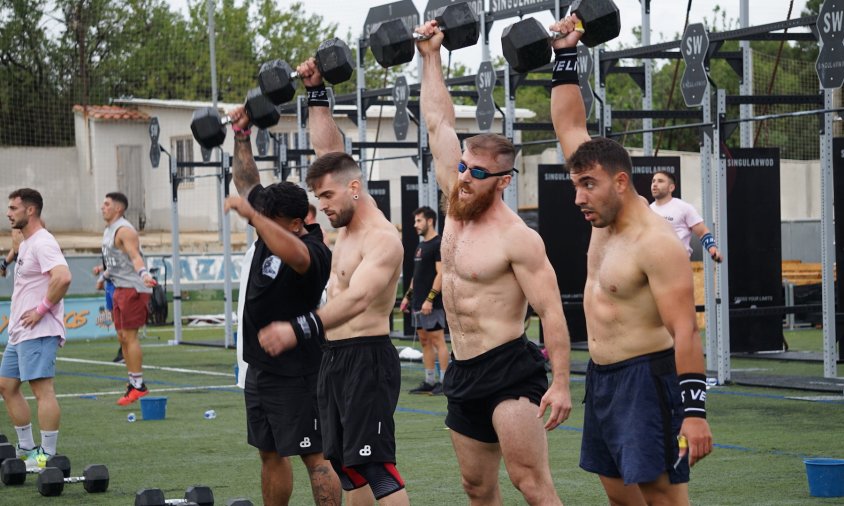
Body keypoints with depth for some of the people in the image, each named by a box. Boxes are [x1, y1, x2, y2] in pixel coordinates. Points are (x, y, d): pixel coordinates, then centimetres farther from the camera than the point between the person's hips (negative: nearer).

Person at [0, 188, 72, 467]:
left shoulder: (42, 243, -14)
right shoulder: (25, 244, 18)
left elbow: (63, 277, -30)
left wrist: (42, 309, -22)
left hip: (38, 332, -11)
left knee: (43, 389, -11)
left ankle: (47, 456, -10)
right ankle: (27, 448, 22)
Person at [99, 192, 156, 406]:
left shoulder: (124, 230, -14)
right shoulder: (108, 231, 16)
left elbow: (135, 256, -28)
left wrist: (144, 274, -45)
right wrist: (105, 274, 44)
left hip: (133, 289, -10)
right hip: (120, 288, 10)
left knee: (129, 336, -10)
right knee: (122, 337, 10)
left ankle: (138, 385, -7)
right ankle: (134, 382, 15)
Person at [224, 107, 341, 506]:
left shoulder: (314, 251, -19)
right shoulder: (270, 232, 6)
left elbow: (294, 254, -44)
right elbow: (248, 184, 16)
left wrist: (250, 213, -42)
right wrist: (241, 136, 9)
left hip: (295, 372, -9)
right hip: (260, 366, 9)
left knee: (313, 456, -7)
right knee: (270, 453, 15)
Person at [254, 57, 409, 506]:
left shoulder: (383, 240, -17)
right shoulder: (348, 224, 10)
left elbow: (356, 300, -32)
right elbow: (329, 151, 17)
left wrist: (299, 329, -44)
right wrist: (316, 92, 11)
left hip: (368, 357, -10)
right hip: (335, 356, 10)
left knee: (373, 465, -15)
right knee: (345, 466, 10)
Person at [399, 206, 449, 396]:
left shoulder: (438, 245, -10)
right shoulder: (421, 246, 18)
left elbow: (441, 274, -17)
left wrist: (430, 299, -22)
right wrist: (408, 295, 20)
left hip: (433, 304, -9)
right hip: (418, 302, 9)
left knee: (438, 340, -8)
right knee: (424, 341, 9)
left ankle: (444, 382, -6)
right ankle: (429, 382, 13)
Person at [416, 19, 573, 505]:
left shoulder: (517, 239, -14)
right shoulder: (458, 207, 7)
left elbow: (551, 310, -16)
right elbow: (439, 123, 11)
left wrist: (561, 384, -23)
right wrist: (432, 56, 11)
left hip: (509, 370, -8)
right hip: (463, 373, 8)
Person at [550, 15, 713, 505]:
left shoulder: (656, 243, -18)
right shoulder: (608, 214, 7)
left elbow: (685, 331, -22)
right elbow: (571, 128, 14)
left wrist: (694, 410, -27)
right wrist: (565, 55, 11)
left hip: (647, 379, -9)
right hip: (603, 374, 9)